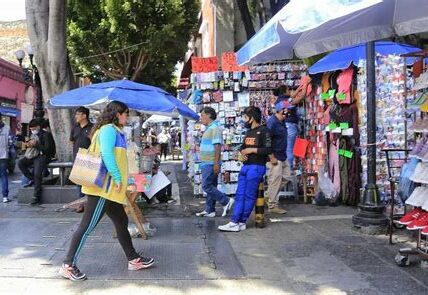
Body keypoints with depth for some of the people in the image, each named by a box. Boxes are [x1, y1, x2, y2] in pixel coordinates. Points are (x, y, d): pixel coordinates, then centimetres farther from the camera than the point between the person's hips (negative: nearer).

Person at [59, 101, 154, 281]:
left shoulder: (114, 131, 19)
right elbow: (106, 153, -23)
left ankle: (133, 260, 25)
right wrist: (117, 177, -22)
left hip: (109, 188, 11)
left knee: (121, 222, 15)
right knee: (88, 225, -7)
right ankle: (68, 266, -1)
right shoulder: (109, 129, -10)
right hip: (104, 187, -11)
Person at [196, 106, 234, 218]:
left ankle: (226, 201, -4)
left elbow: (218, 147, -21)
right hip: (207, 164, 10)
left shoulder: (215, 128, -14)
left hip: (211, 164, -10)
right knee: (210, 187, 11)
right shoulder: (209, 129, 18)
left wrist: (216, 163, -25)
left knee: (207, 186, -10)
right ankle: (209, 210, 15)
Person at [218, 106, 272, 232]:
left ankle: (241, 222, 2)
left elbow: (269, 149, -16)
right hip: (245, 166, 8)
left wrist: (252, 150, -14)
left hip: (256, 167, -8)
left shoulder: (264, 131, -7)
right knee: (240, 195, 3)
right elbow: (243, 147, 27)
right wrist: (241, 153, 4)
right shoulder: (249, 132, 18)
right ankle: (235, 222, 2)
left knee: (249, 196, -3)